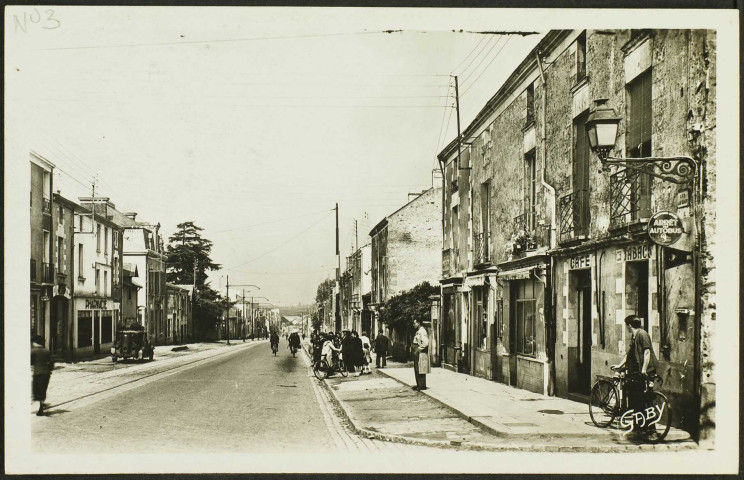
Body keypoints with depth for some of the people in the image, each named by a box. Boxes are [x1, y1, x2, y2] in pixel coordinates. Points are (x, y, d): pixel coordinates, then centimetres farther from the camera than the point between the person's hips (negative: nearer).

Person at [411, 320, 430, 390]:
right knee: (417, 370, 13)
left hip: (421, 353, -10)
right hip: (417, 353, 10)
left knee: (420, 371, -7)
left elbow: (425, 342, -24)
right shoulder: (418, 331, 17)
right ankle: (419, 385, 19)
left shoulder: (422, 331, -15)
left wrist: (419, 349, -20)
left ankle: (422, 386, -4)